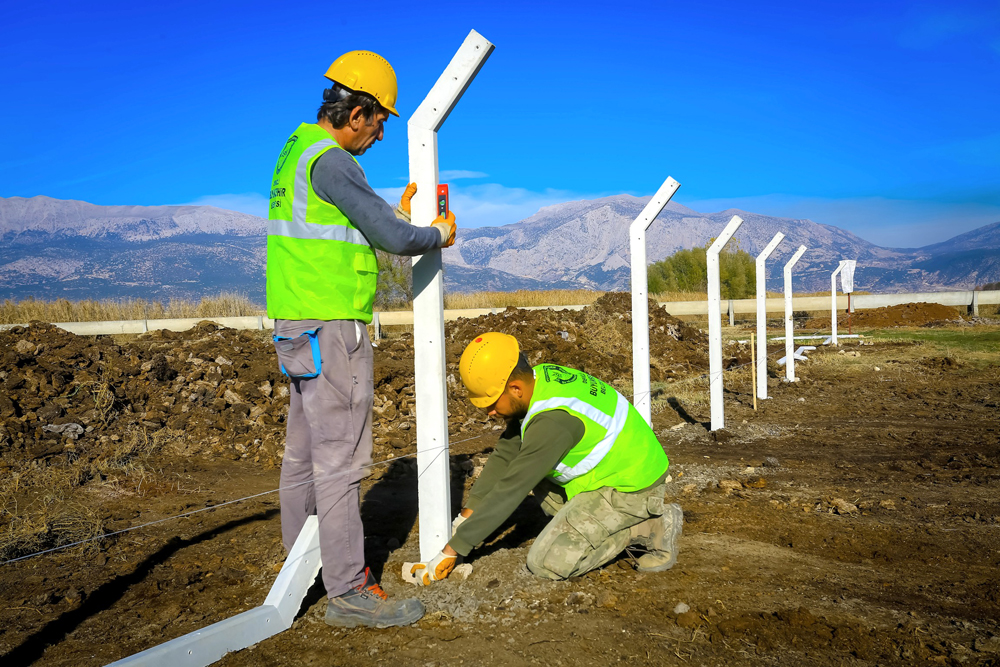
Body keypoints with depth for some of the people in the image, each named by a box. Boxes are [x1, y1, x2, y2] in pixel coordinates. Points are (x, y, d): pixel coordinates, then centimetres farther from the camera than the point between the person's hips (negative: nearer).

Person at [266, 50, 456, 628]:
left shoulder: (298, 151, 17)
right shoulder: (329, 160, -16)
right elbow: (394, 238, -20)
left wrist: (397, 218, 21)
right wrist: (438, 235, 0)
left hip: (300, 328, 11)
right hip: (331, 329, -11)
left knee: (305, 449, 17)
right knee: (341, 457, -7)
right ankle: (350, 592, 0)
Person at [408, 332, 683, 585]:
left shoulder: (552, 420, -30)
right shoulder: (541, 377, -2)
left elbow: (509, 491, -27)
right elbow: (505, 454, 6)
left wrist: (452, 550, -20)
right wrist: (467, 514, 5)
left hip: (631, 489, -9)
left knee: (546, 563, -11)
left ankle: (649, 527, -2)